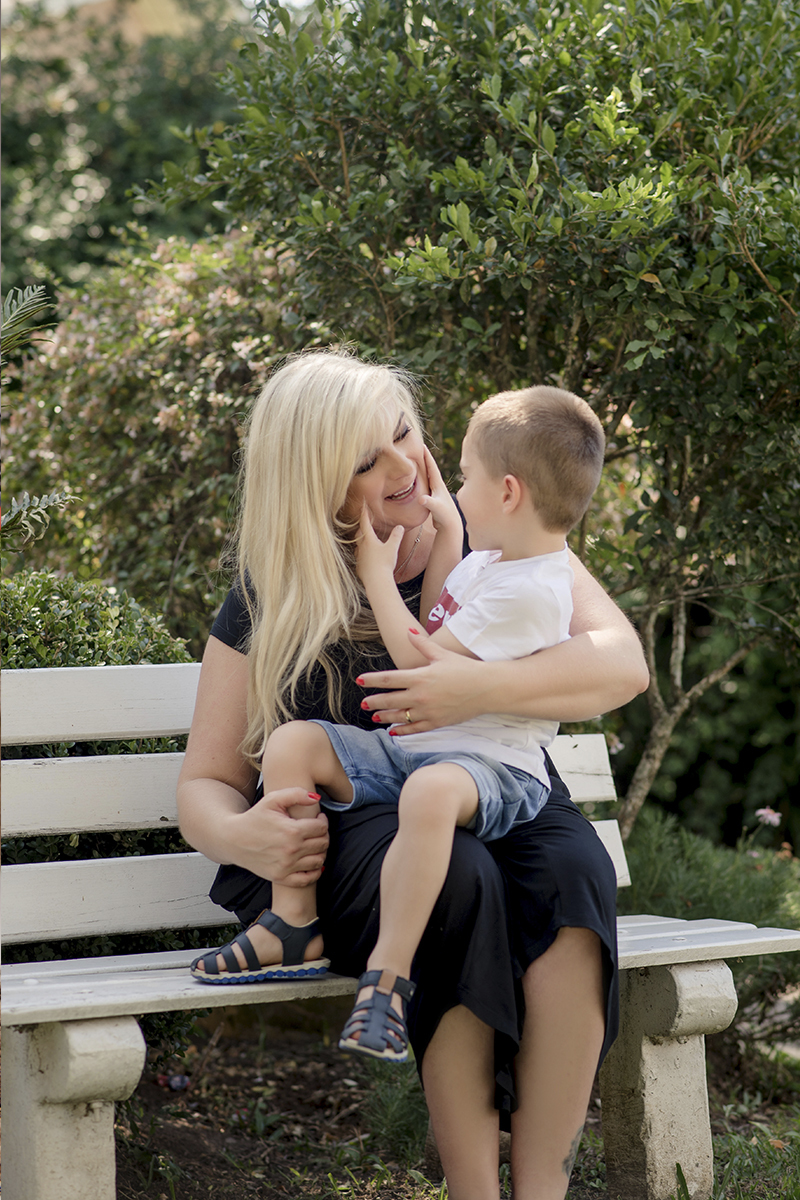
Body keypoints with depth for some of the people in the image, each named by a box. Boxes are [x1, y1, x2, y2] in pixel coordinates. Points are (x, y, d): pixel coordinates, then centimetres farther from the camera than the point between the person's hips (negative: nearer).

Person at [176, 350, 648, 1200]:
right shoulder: (272, 604, 5)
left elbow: (623, 663, -7)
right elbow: (205, 784, 7)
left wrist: (483, 690, -26)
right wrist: (237, 834, -19)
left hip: (502, 802, 2)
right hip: (345, 830, -1)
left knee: (571, 870, -34)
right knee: (457, 878, -36)